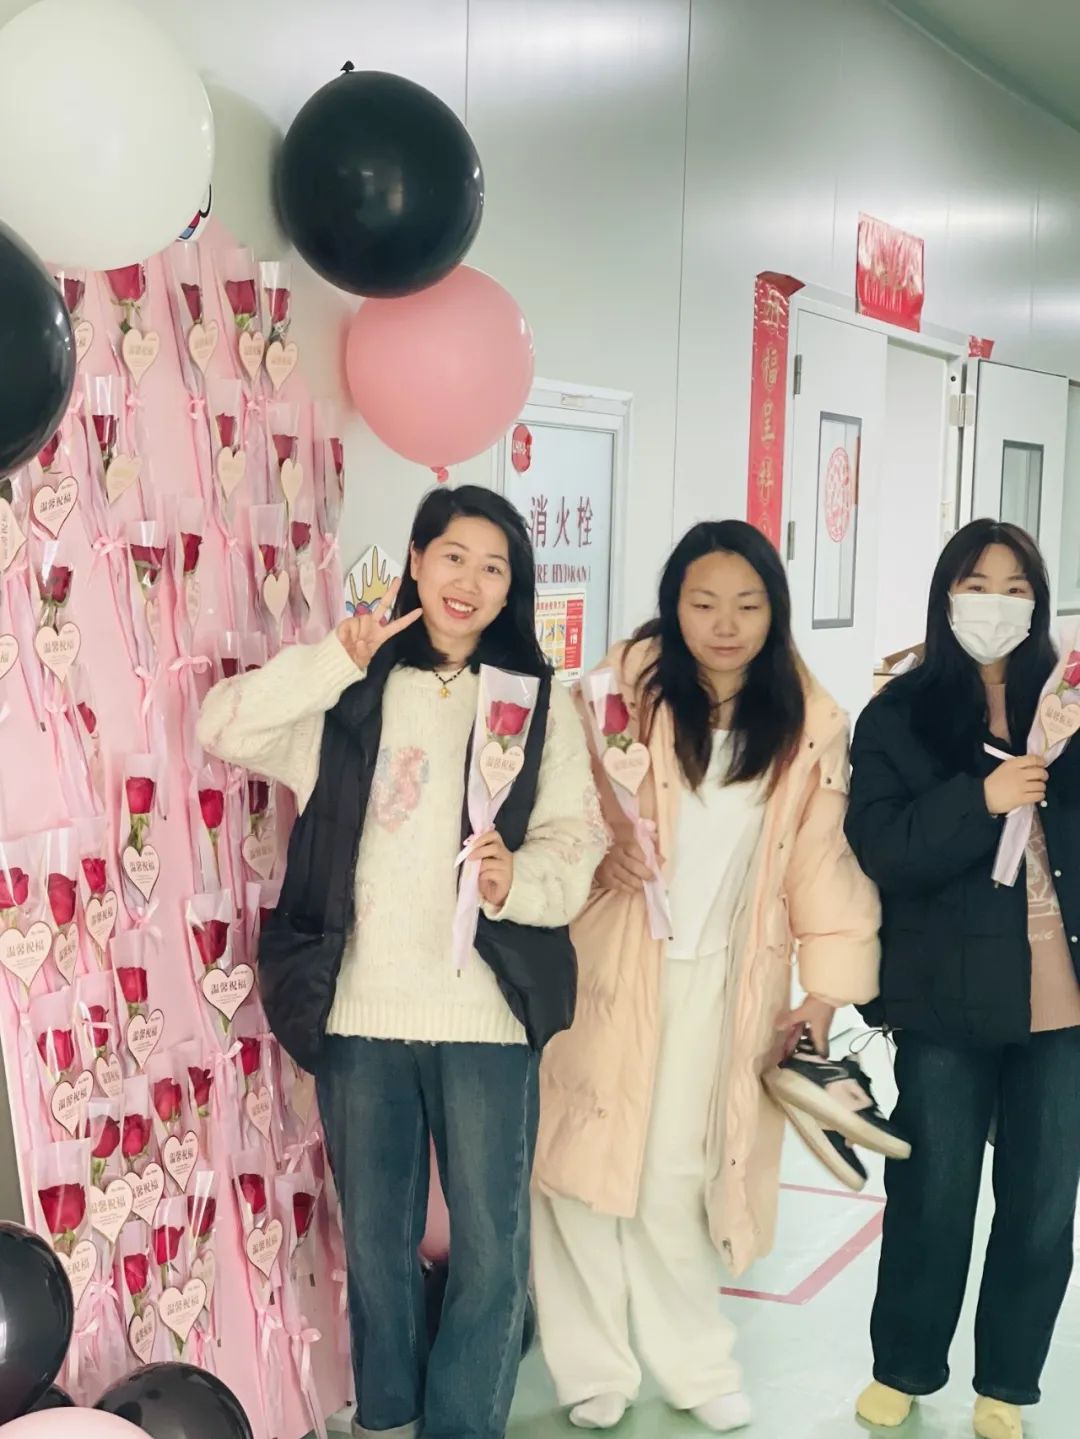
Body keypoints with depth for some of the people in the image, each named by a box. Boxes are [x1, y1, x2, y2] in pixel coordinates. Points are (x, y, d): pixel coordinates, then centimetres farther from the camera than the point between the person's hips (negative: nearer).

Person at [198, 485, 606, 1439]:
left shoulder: (542, 700, 5)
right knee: (375, 1238, 15)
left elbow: (576, 838, -4)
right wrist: (334, 663, -13)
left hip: (485, 1011, -1)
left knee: (491, 1247, 2)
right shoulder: (354, 690, 7)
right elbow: (224, 729, -5)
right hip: (360, 1006, 1)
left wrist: (522, 878, -24)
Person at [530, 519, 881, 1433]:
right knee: (589, 1161, 3)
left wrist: (828, 988, -2)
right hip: (609, 964, 0)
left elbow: (825, 860, 2)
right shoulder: (628, 686, -6)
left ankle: (696, 1365, 25)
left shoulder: (811, 724, 0)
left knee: (678, 1179, 5)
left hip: (724, 982, 1)